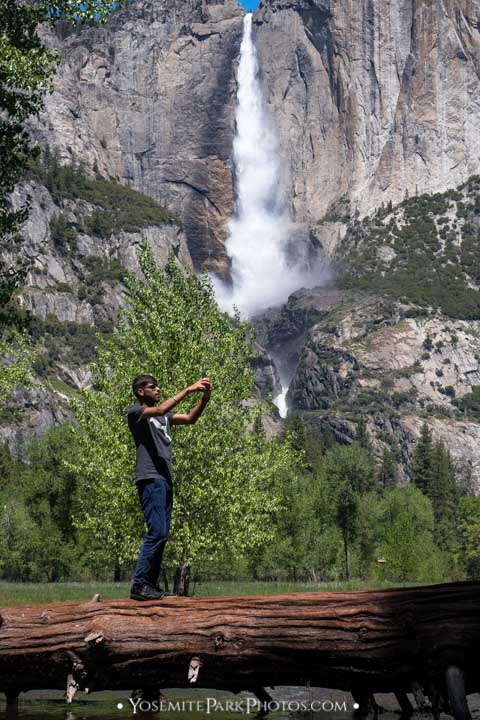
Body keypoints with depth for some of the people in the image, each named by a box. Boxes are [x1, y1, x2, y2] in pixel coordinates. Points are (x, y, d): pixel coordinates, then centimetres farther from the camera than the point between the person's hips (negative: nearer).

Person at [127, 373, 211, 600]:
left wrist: (204, 398, 0)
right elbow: (160, 409, -19)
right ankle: (139, 584, -12)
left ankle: (151, 584, 10)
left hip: (165, 479, 9)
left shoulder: (163, 416, 22)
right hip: (150, 479, -9)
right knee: (157, 532, -15)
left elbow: (190, 418, 15)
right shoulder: (135, 412, -2)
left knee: (162, 534, 7)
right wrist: (188, 389, -19)